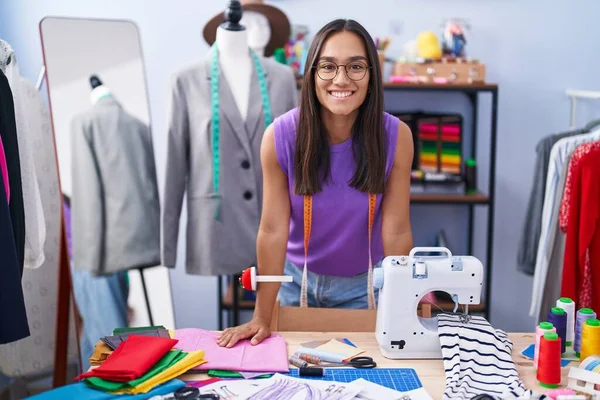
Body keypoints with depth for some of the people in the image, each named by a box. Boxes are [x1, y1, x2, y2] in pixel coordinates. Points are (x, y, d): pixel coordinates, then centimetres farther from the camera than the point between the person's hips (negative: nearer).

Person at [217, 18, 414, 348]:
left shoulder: (396, 136, -20)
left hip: (363, 284, 0)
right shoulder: (280, 136, -21)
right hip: (297, 279, 0)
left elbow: (395, 230, -15)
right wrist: (261, 317, -14)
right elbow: (273, 229, -18)